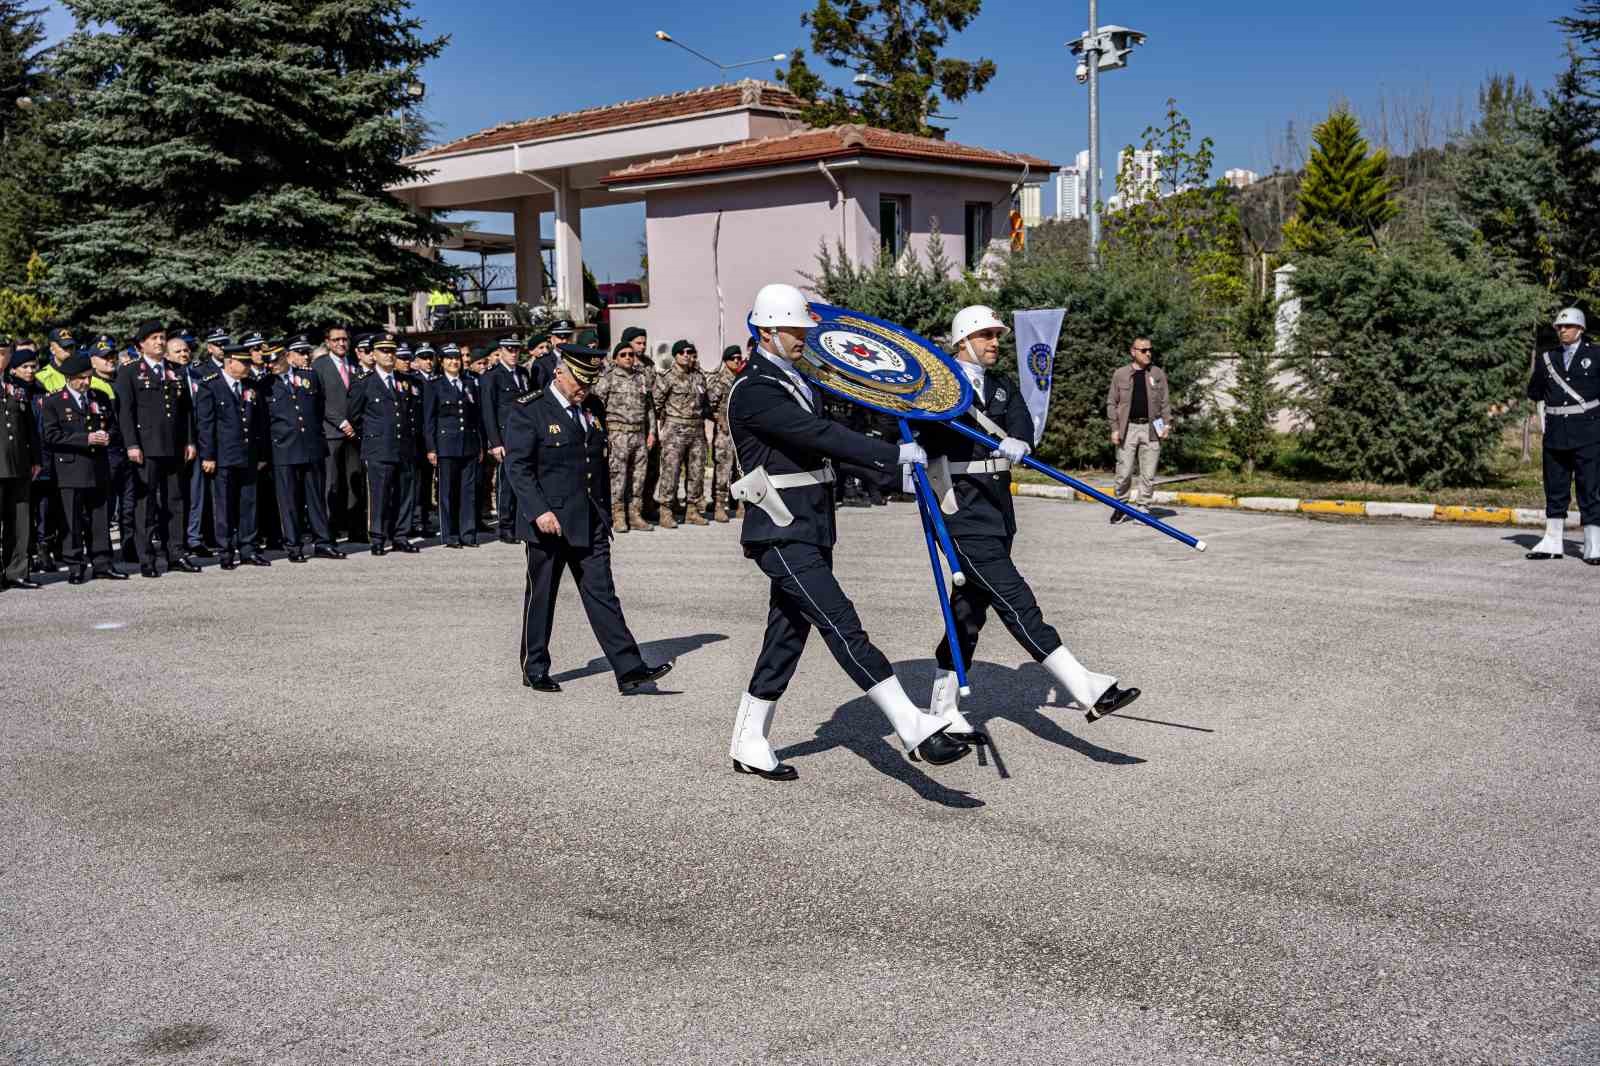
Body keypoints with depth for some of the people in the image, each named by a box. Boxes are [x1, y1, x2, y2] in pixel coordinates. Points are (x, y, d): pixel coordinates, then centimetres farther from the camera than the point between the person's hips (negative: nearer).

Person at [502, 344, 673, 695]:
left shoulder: (592, 408, 11)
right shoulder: (528, 410, -8)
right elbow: (517, 466, -13)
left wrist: (605, 513, 17)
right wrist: (539, 511, -22)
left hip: (590, 523, 5)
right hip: (549, 522, -5)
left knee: (602, 594, 1)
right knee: (541, 596, 7)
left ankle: (629, 669, -3)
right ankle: (535, 669, 20)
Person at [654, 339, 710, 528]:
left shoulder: (700, 377, 13)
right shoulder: (667, 378, -4)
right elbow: (656, 403, -5)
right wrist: (661, 425, -4)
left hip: (697, 430, 6)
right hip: (675, 430, -6)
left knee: (697, 471, 8)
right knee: (670, 470, -8)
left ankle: (692, 510, 17)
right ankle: (666, 512, -5)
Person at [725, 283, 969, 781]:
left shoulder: (795, 382, 18)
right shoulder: (753, 390, -14)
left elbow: (825, 435, 21)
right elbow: (820, 435, -23)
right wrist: (893, 453, -23)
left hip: (811, 529, 10)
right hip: (782, 534, -10)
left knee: (788, 635, 12)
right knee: (841, 624, -15)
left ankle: (748, 745, 22)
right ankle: (915, 730, -21)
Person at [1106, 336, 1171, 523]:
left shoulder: (1158, 374, 10)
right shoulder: (1120, 374, 6)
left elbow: (1164, 402, 12)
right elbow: (1111, 403, 6)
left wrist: (1167, 424, 0)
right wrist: (1115, 428, -1)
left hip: (1151, 429, 1)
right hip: (1128, 429, -1)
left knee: (1148, 475, 2)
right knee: (1124, 473, -1)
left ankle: (1143, 508, 10)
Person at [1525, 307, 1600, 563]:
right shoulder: (1547, 358, 12)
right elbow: (1533, 394, 13)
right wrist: (1539, 371, 2)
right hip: (1556, 433, 4)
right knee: (1555, 490, 9)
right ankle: (1553, 543, 17)